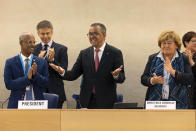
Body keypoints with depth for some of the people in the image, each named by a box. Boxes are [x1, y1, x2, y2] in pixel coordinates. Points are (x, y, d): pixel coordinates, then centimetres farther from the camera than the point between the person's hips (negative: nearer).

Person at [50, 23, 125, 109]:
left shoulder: (115, 53, -2)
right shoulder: (84, 53, 9)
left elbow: (121, 78, -6)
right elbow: (73, 74, 6)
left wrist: (116, 75, -29)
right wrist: (62, 72, -15)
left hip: (106, 102, -3)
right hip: (87, 101, 3)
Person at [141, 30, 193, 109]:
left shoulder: (183, 59, 3)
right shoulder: (152, 58, 8)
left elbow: (189, 79, -9)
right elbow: (143, 79, 5)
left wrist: (173, 72, -23)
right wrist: (153, 81, -17)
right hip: (155, 102, 1)